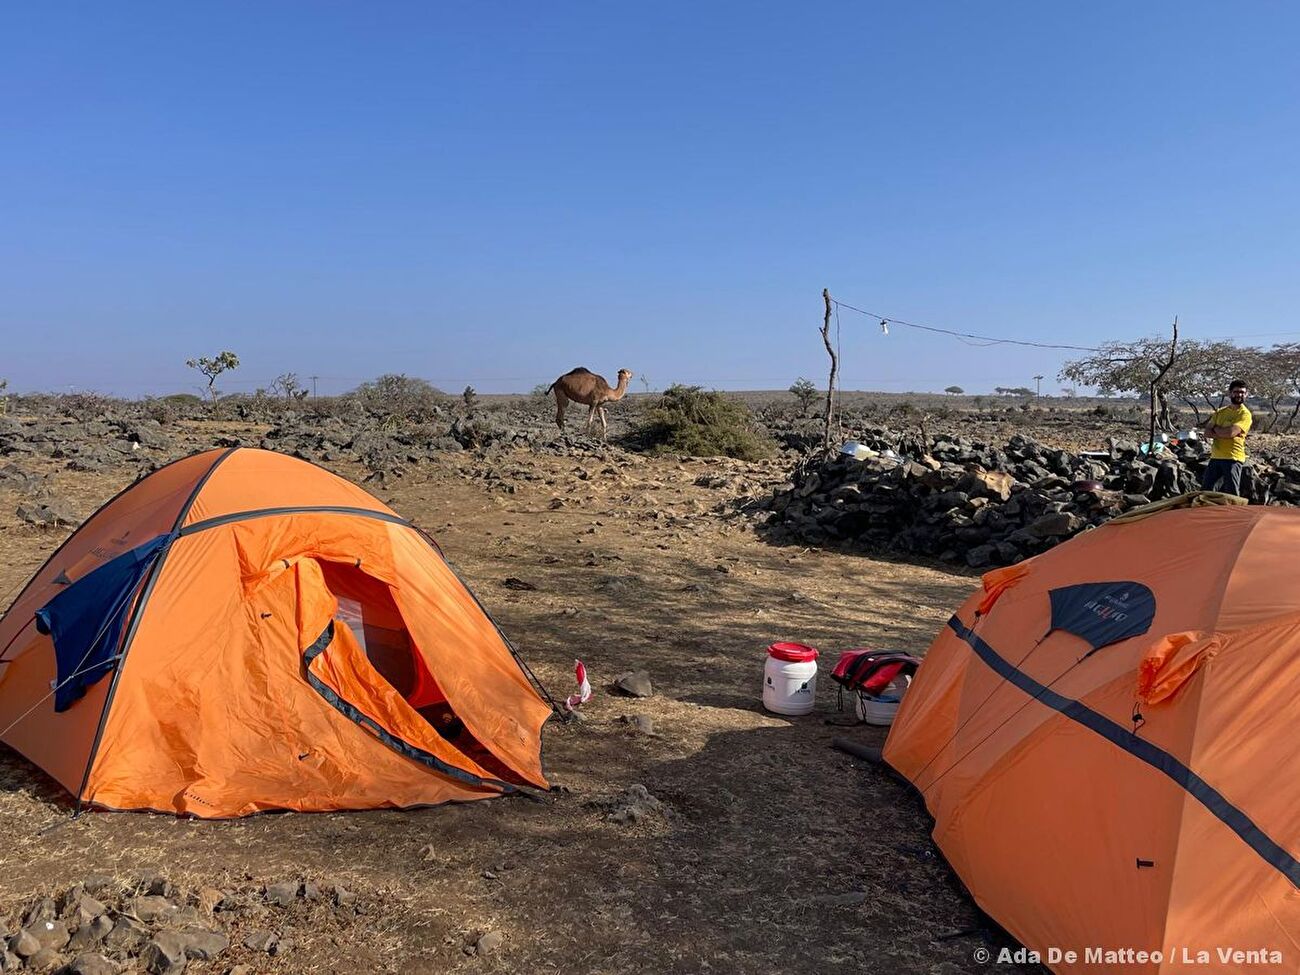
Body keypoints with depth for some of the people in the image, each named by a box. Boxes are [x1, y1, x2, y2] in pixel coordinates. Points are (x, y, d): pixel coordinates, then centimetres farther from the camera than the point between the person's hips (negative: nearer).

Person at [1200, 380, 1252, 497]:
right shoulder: (1220, 412, 13)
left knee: (1232, 495, -3)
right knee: (1206, 491, 10)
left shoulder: (1245, 414, -6)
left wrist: (1215, 428, -2)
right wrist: (1223, 433, -13)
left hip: (1233, 459, -6)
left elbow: (1230, 432, -20)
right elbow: (1207, 432, 5)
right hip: (1215, 457, 6)